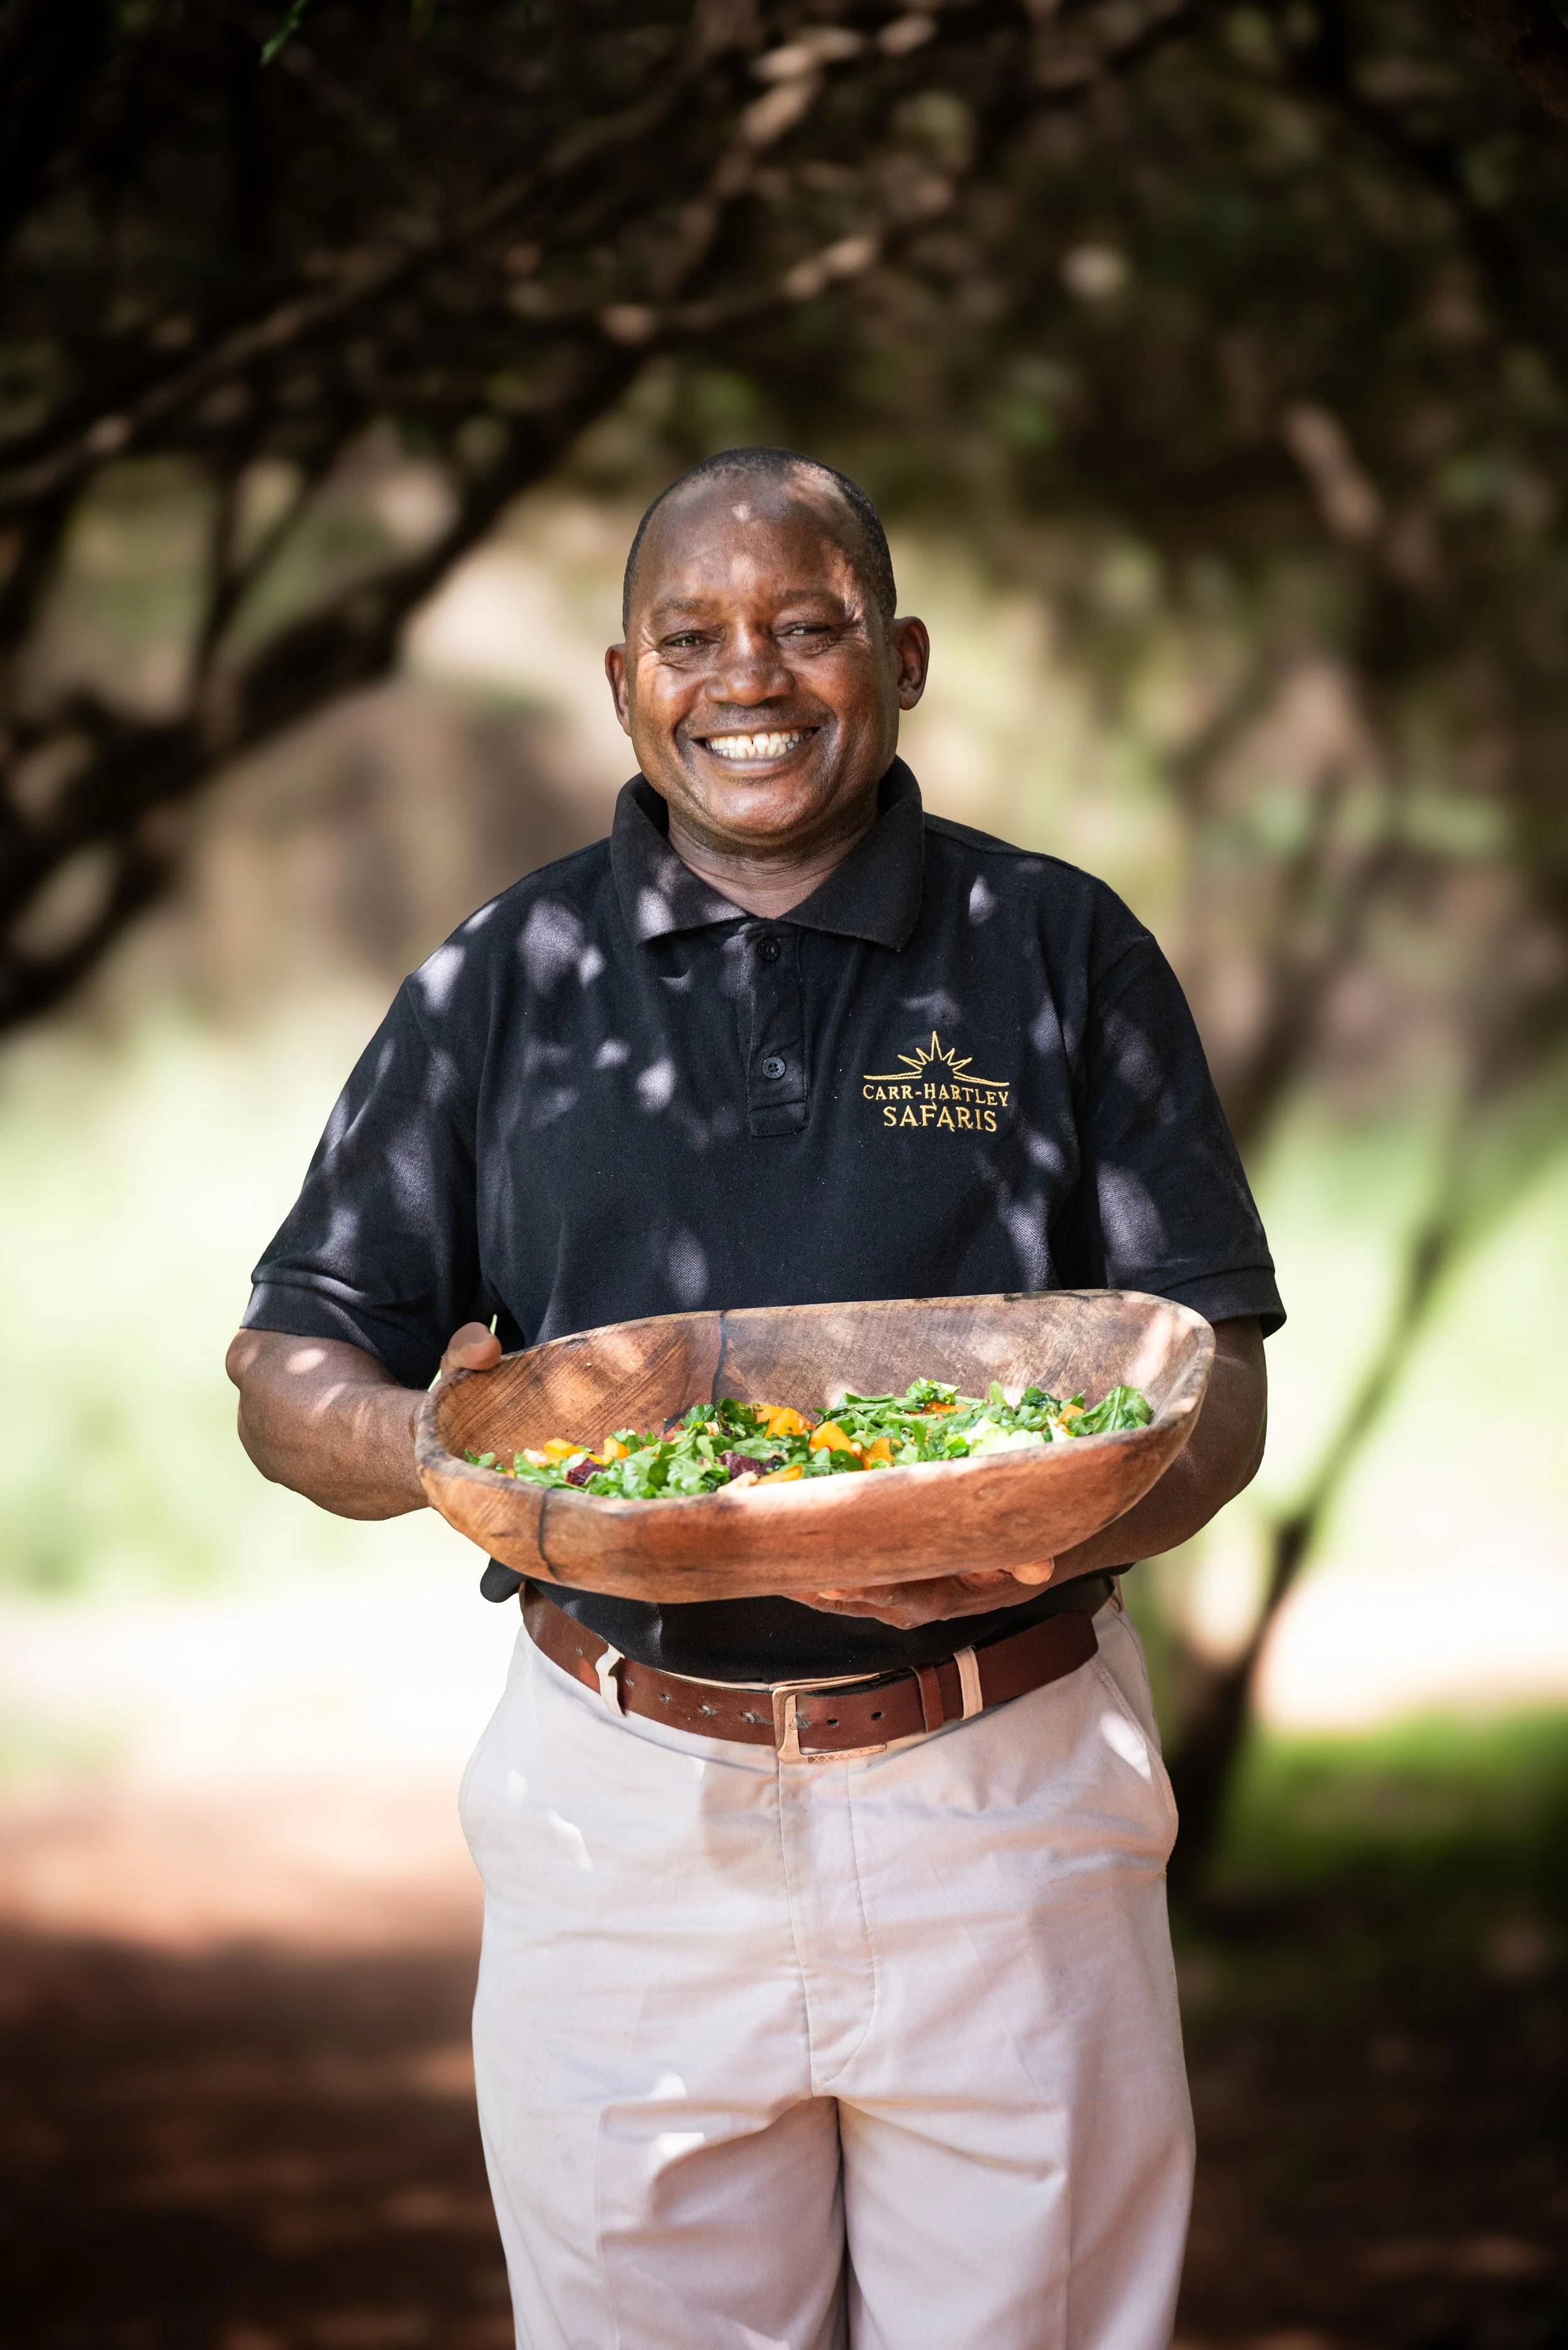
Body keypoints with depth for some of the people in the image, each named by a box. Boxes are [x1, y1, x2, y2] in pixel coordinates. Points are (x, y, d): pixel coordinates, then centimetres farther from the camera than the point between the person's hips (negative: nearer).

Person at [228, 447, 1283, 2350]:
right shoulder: (505, 979, 7)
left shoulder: (1063, 956, 5)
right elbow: (289, 1375, 6)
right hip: (624, 1816, 1)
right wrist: (438, 1448, -18)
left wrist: (1045, 1531, -21)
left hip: (1004, 1800, 0)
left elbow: (1215, 1384, 1)